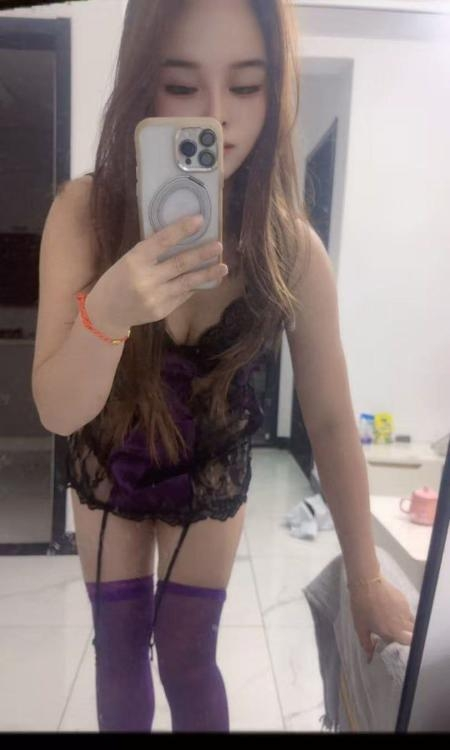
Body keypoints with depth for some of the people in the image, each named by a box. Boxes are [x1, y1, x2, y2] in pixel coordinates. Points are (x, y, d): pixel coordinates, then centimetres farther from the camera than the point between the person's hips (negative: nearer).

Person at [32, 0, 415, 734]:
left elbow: (330, 419, -15)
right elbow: (58, 412, -25)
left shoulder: (292, 249, -23)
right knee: (119, 650, 16)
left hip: (210, 476, 0)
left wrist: (366, 578, -8)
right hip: (106, 469, 1)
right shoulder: (85, 211, -24)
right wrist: (108, 309, -46)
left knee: (187, 657, 11)